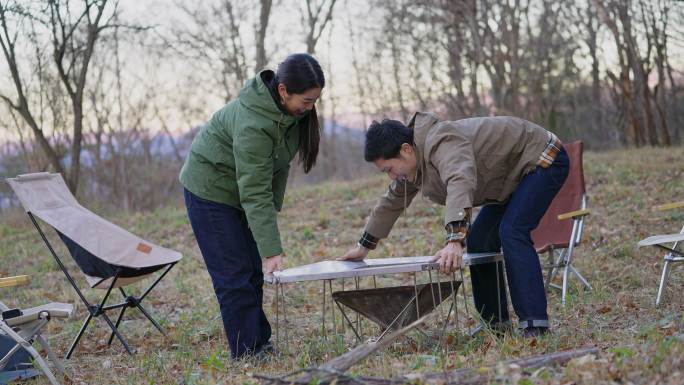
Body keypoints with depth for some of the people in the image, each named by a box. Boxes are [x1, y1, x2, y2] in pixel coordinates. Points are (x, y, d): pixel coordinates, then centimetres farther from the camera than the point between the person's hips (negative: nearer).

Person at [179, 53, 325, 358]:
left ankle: (260, 345, 16)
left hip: (239, 191, 8)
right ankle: (247, 355, -5)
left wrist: (274, 205, 0)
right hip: (211, 191, -8)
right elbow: (255, 194, -36)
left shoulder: (292, 109, -11)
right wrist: (272, 251, -37)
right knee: (235, 277, -10)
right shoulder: (251, 125, -36)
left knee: (253, 273, 10)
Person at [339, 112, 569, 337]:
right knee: (479, 241, 6)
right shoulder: (411, 165, -1)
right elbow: (392, 203, 14)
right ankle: (495, 322, 11)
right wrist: (365, 246, 22)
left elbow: (460, 184, -50)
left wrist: (455, 240, -62)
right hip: (511, 179, 10)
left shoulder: (442, 142, -32)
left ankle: (536, 327, -28)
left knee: (512, 232, -25)